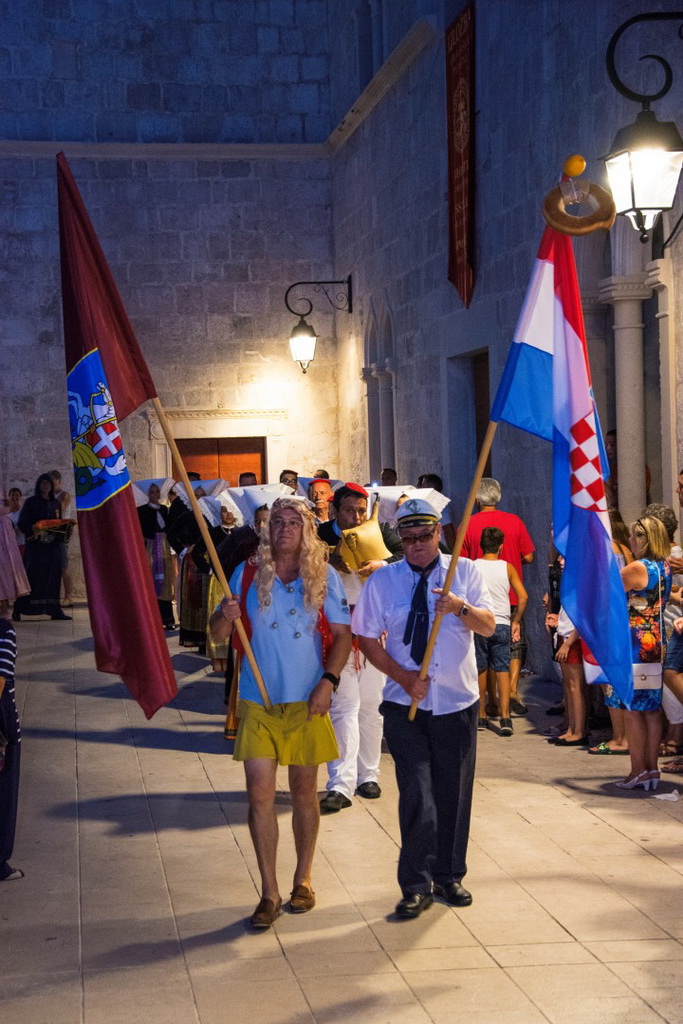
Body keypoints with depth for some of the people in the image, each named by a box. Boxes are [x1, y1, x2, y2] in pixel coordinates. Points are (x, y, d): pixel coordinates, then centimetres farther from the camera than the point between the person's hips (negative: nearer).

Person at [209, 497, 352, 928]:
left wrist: (328, 681, -11)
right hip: (258, 701, 0)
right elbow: (218, 632, 4)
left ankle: (303, 880, 25)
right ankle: (270, 891, 3)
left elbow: (342, 634, 2)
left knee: (305, 792, 10)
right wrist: (226, 616, -20)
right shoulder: (247, 574, 2)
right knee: (260, 793, -5)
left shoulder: (324, 576, 0)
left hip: (307, 700, 0)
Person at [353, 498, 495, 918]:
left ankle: (449, 876, 24)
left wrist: (460, 608, -28)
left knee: (454, 793, 9)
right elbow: (368, 638, 2)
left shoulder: (465, 572, 3)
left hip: (458, 702, 1)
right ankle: (417, 886, 0)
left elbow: (489, 626, -7)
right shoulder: (383, 580, 2)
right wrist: (404, 677, -11)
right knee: (417, 795, -8)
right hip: (405, 705, -1)